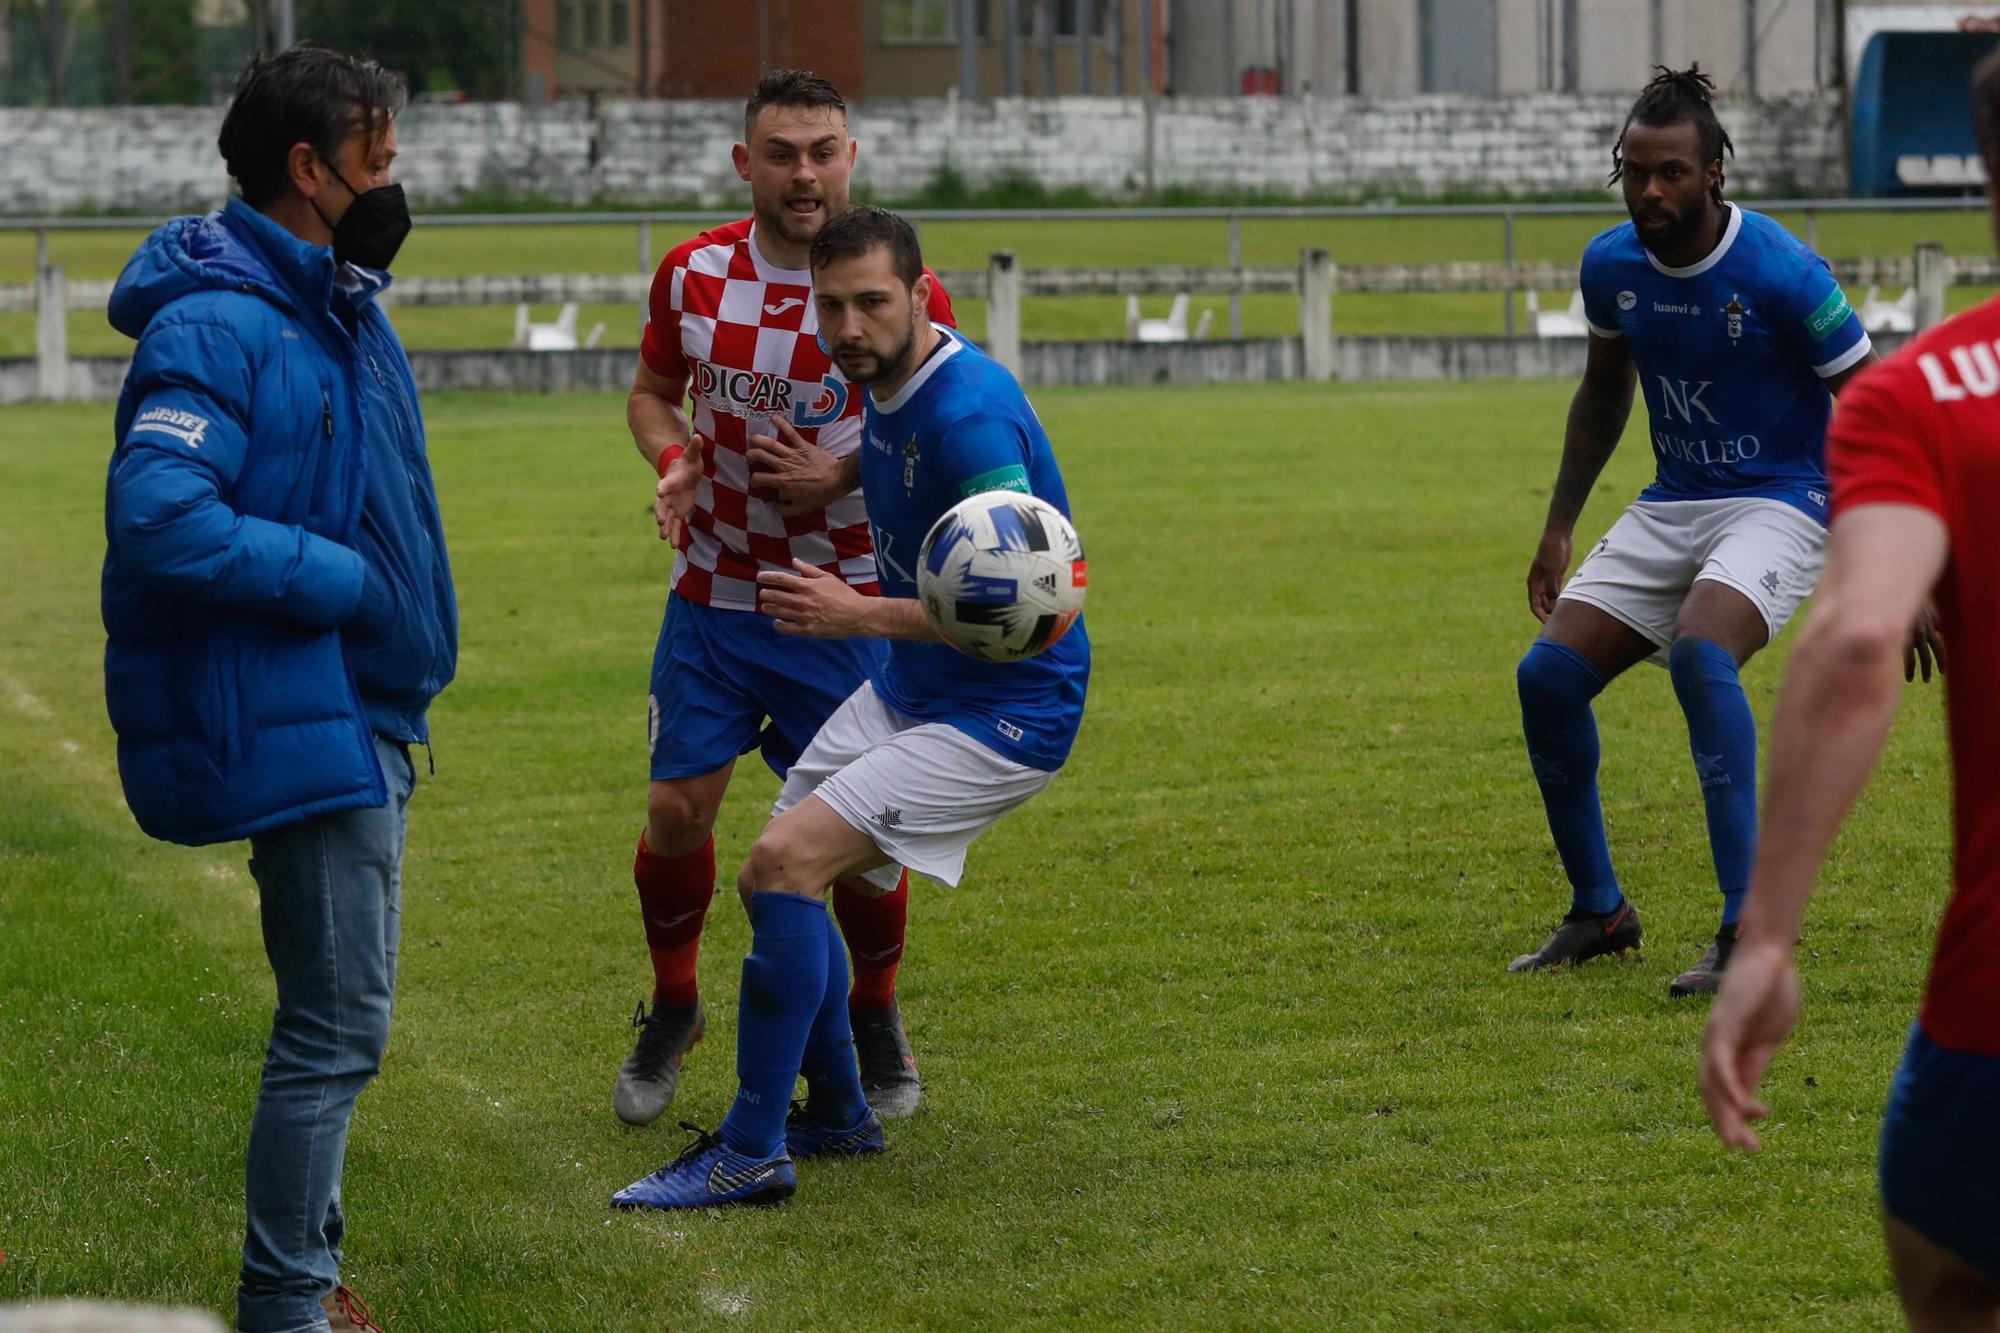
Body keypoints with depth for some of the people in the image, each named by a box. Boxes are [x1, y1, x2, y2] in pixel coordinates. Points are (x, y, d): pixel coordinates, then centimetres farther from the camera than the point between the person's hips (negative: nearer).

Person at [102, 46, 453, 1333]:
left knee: (340, 1019, 18)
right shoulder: (220, 325, -20)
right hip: (298, 729, -10)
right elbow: (159, 518, -29)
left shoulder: (341, 308, 11)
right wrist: (343, 579, -22)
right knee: (338, 1024, -5)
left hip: (363, 718, 10)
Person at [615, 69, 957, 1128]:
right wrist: (674, 460, -9)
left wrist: (842, 476, -18)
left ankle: (877, 1015, 27)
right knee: (676, 810, -2)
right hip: (713, 594, 2)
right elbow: (653, 392, 13)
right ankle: (672, 1011, 22)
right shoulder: (693, 275, -4)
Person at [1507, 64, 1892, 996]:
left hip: (1777, 503, -7)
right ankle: (1598, 911, 13)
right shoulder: (1611, 265, -1)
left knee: (1699, 651, -34)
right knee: (1548, 674, -7)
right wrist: (1558, 530, 17)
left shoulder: (1781, 273, -19)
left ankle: (1750, 929, -31)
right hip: (1670, 506, 7)